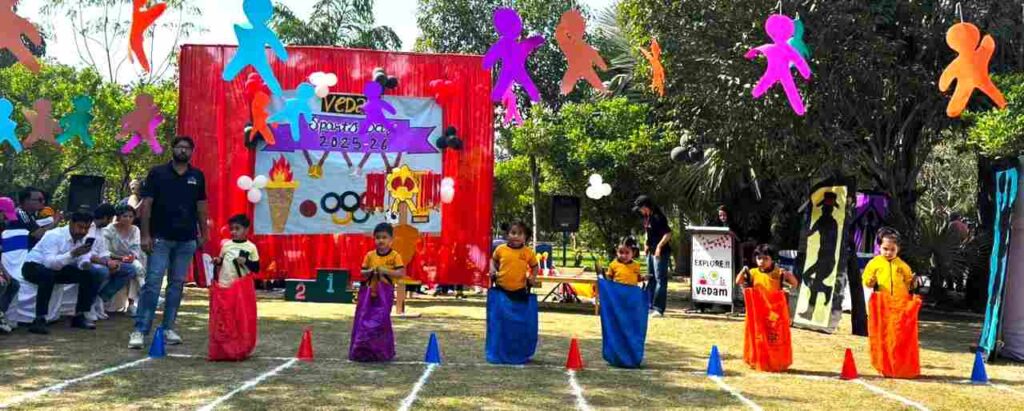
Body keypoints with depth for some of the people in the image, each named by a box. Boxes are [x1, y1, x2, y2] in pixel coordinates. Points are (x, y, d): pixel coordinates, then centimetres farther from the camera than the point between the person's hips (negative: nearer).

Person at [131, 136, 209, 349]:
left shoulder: (197, 176, 9)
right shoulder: (157, 173, 0)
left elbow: (201, 206, 15)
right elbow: (146, 204, -3)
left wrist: (203, 233, 11)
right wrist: (145, 234, -9)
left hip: (187, 240, 3)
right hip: (160, 238, -3)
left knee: (177, 285, 8)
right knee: (152, 283, -7)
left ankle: (168, 328, 16)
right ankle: (140, 330, -5)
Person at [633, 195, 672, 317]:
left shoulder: (658, 217, -17)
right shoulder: (647, 218, 11)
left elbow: (668, 234, -21)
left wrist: (659, 246, -25)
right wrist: (646, 245, 12)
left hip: (661, 252, -10)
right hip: (651, 252, 10)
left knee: (660, 280, -8)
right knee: (651, 279, 14)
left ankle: (658, 309, -8)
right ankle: (650, 307, 21)